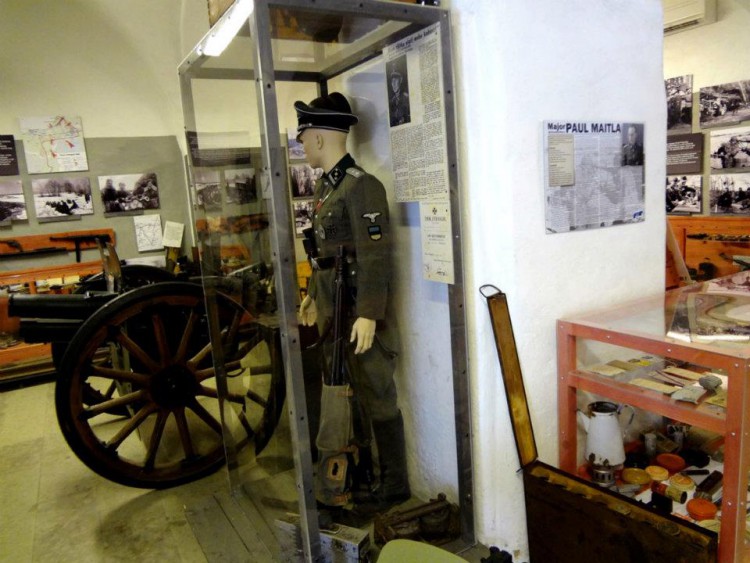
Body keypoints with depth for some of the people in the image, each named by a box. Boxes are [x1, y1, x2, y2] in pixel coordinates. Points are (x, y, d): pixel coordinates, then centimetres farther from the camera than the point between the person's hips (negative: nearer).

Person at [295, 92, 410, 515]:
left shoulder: (361, 186, -15)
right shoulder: (325, 186, 12)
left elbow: (376, 255, -21)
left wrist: (368, 314, -24)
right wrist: (314, 295, 23)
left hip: (362, 315, -9)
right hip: (333, 313, 9)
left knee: (377, 398, 3)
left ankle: (394, 484, 20)